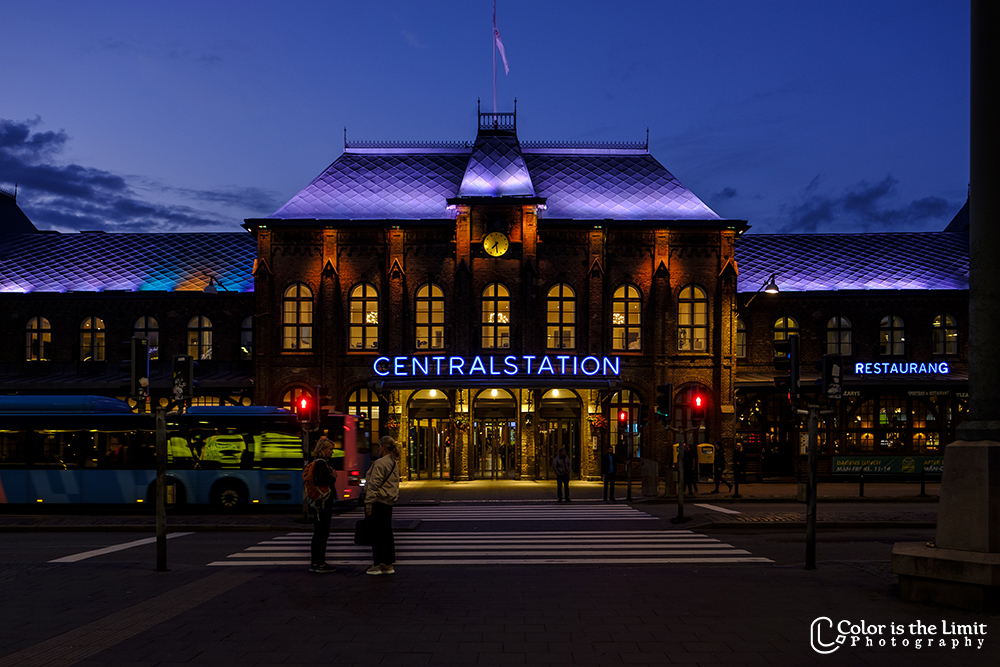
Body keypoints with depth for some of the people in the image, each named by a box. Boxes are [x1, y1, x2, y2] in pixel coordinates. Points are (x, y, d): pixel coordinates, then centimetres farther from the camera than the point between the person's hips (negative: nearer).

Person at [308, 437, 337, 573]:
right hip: (323, 502, -10)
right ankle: (321, 565, -1)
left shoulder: (319, 462, 15)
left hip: (317, 503, 10)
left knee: (317, 534, 13)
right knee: (323, 534, -5)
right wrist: (333, 477, -14)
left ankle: (314, 563, 18)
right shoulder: (321, 463, -15)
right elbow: (320, 481, -26)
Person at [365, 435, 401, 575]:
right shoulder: (394, 463, 13)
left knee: (377, 533, -2)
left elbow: (374, 484, -18)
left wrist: (369, 503, -15)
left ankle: (378, 565, 2)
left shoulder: (380, 463, -16)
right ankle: (388, 565, 16)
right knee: (387, 533, 12)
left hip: (378, 502, -9)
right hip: (388, 502, 9)